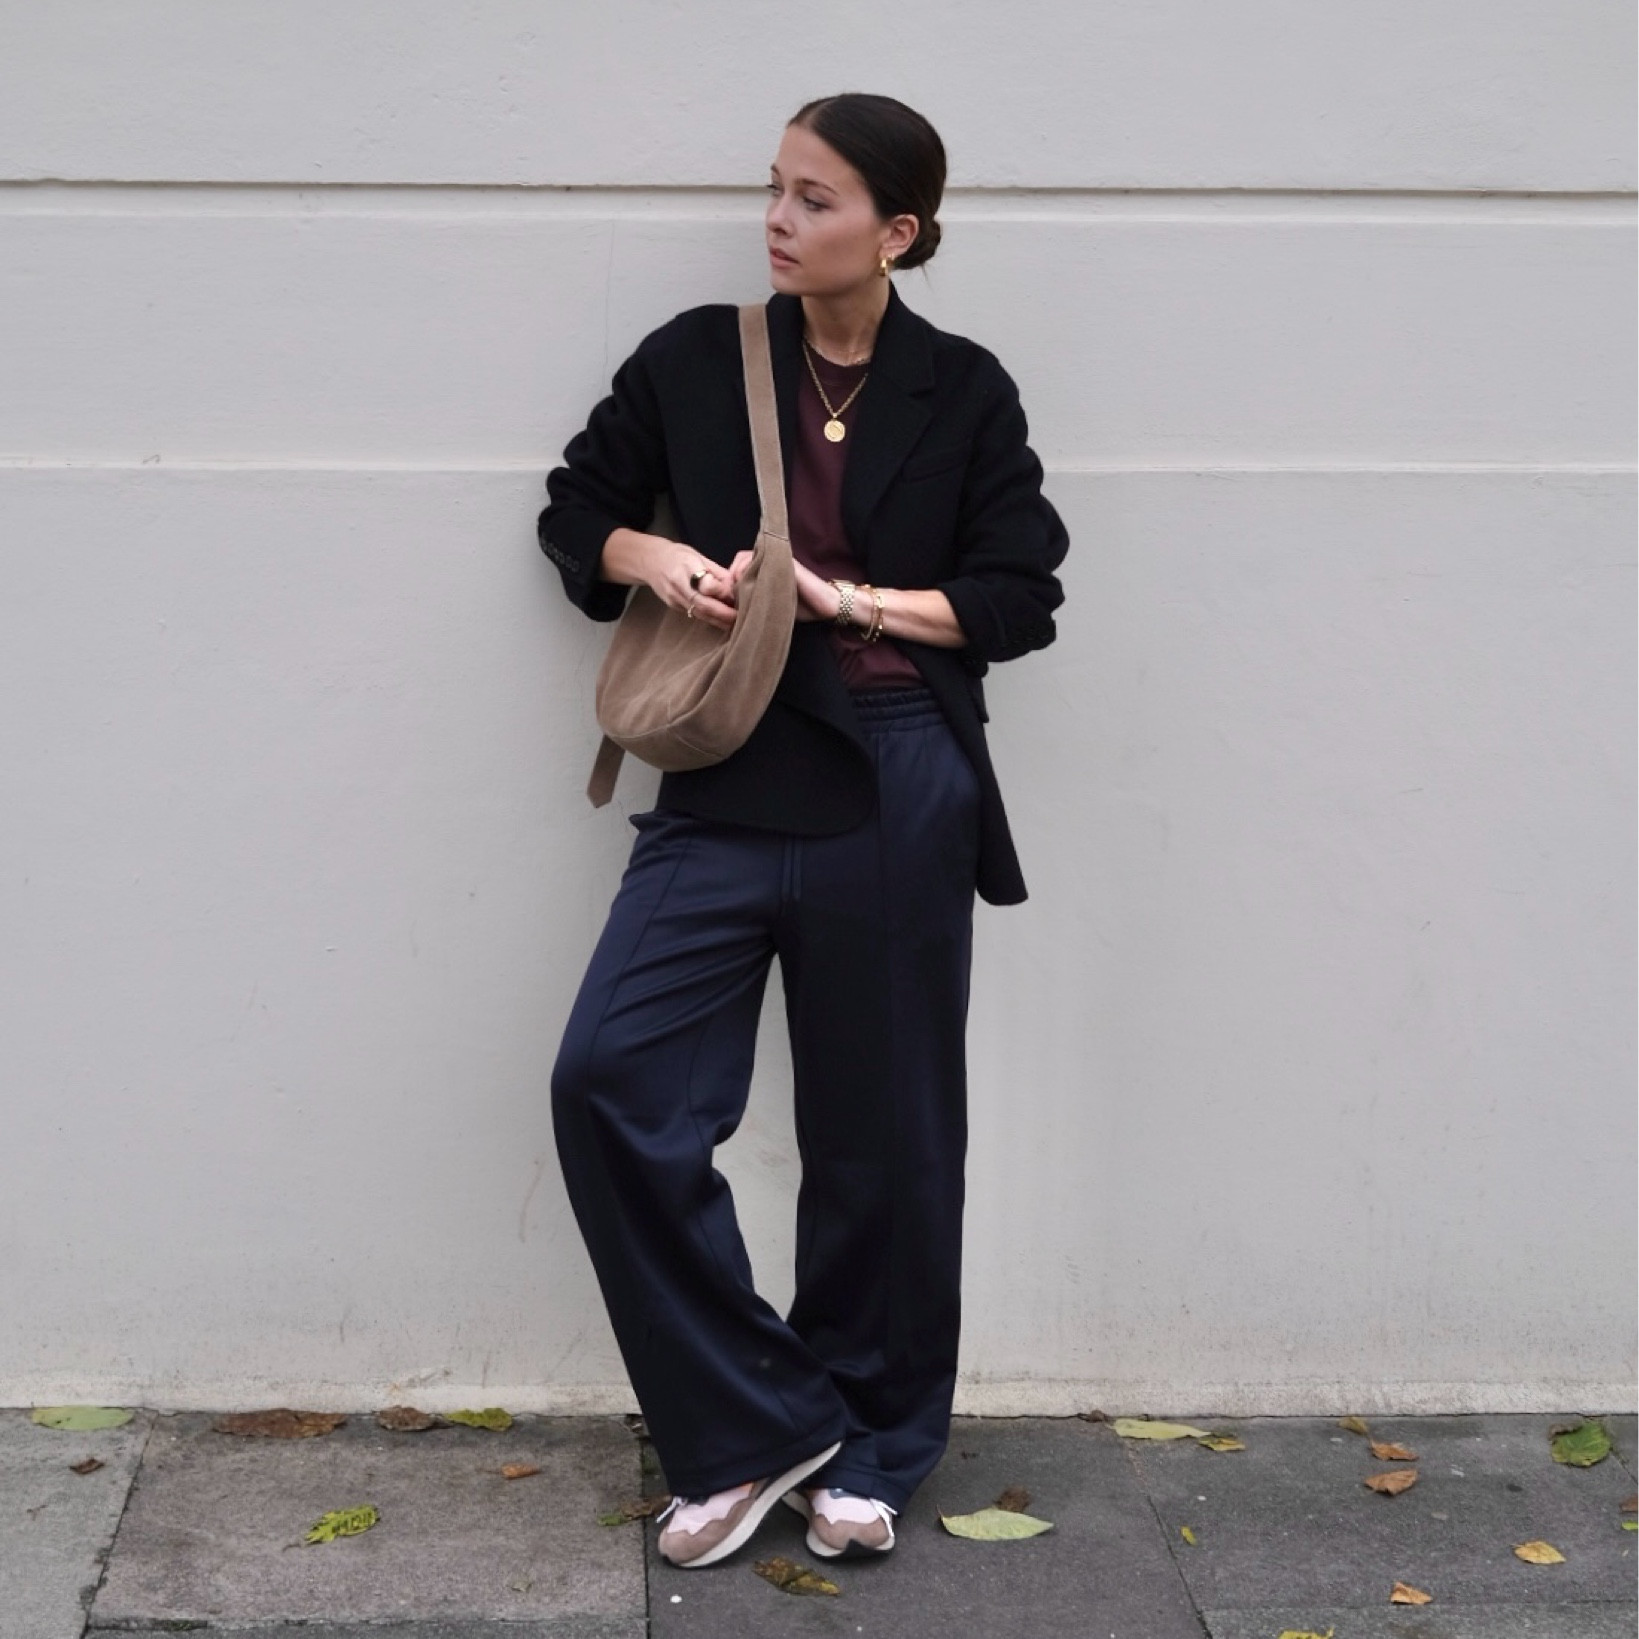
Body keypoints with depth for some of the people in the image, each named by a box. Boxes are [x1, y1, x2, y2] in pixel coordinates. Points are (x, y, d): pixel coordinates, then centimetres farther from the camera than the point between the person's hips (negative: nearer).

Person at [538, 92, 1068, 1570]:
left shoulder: (963, 394, 3)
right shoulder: (696, 361, 5)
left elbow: (1020, 597, 1)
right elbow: (579, 507, 15)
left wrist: (843, 599, -10)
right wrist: (655, 559, -7)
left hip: (894, 795, -1)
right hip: (725, 789, 2)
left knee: (880, 1130, 6)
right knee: (612, 1080, -13)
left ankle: (867, 1446, 26)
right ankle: (753, 1429, 1)